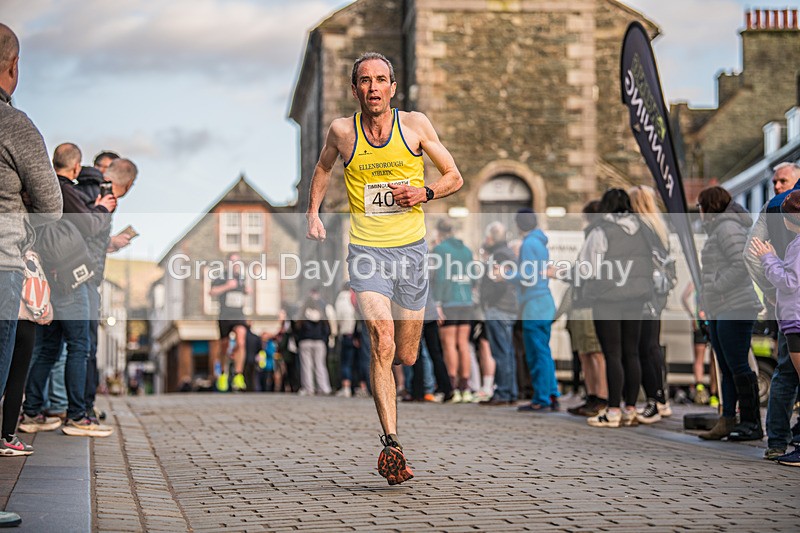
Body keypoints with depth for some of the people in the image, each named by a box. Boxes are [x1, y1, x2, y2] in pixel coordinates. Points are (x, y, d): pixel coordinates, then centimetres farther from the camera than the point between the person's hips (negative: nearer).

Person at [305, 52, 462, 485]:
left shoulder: (415, 124, -1)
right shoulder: (342, 131, 1)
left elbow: (454, 177, 7)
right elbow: (323, 169, 22)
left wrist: (424, 193, -12)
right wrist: (313, 212, 9)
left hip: (411, 249, 2)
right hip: (366, 250, -1)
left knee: (406, 356, 9)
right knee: (382, 343, -21)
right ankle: (391, 444, -22)